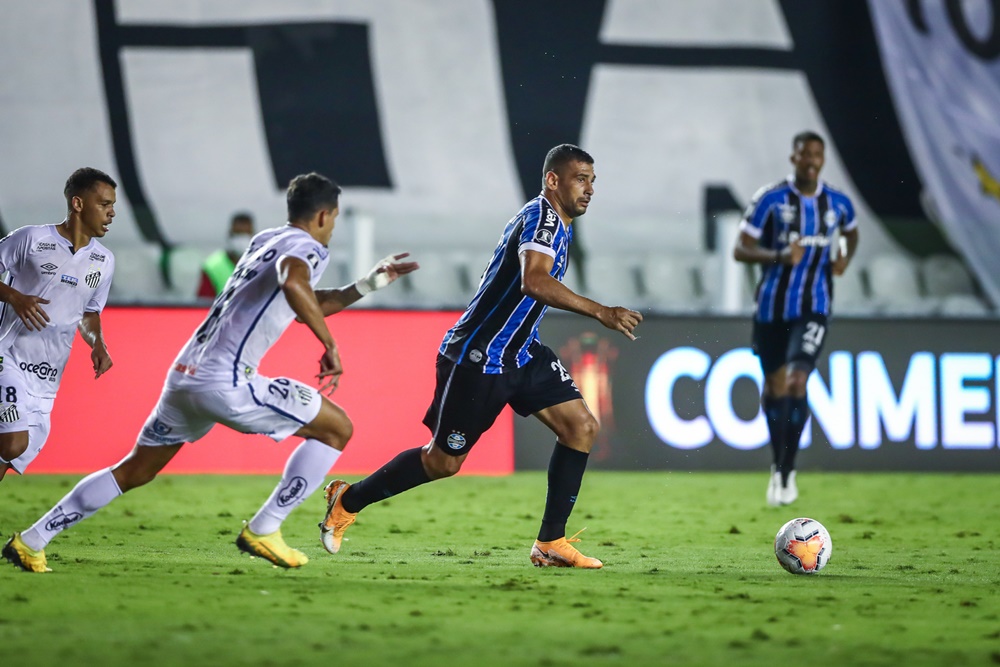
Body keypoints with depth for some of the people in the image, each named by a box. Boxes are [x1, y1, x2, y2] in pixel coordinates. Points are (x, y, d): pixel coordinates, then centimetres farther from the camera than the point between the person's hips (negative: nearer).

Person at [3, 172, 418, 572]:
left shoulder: (263, 241, 23)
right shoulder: (306, 248, -4)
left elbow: (305, 306, 36)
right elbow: (294, 285, -29)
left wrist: (368, 284, 33)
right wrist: (330, 346, -22)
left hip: (184, 373, 9)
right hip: (226, 381, -9)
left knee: (135, 471, 19)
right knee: (336, 428, 3)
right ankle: (263, 530, 2)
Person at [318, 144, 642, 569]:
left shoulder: (554, 222, 12)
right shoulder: (541, 217, -18)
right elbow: (534, 282, -37)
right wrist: (600, 312, -40)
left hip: (519, 354, 10)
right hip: (478, 358, -10)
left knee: (581, 426, -5)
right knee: (444, 461, 0)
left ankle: (551, 543, -2)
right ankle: (348, 500, 20)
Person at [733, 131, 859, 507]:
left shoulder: (838, 204, 4)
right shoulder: (770, 199, -6)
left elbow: (851, 233, 28)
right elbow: (740, 250, -8)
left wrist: (845, 259, 9)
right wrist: (779, 256, -24)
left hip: (813, 309, 0)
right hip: (772, 306, 0)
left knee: (796, 383, -17)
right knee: (774, 386, 10)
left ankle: (787, 472, -9)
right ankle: (777, 465, 30)